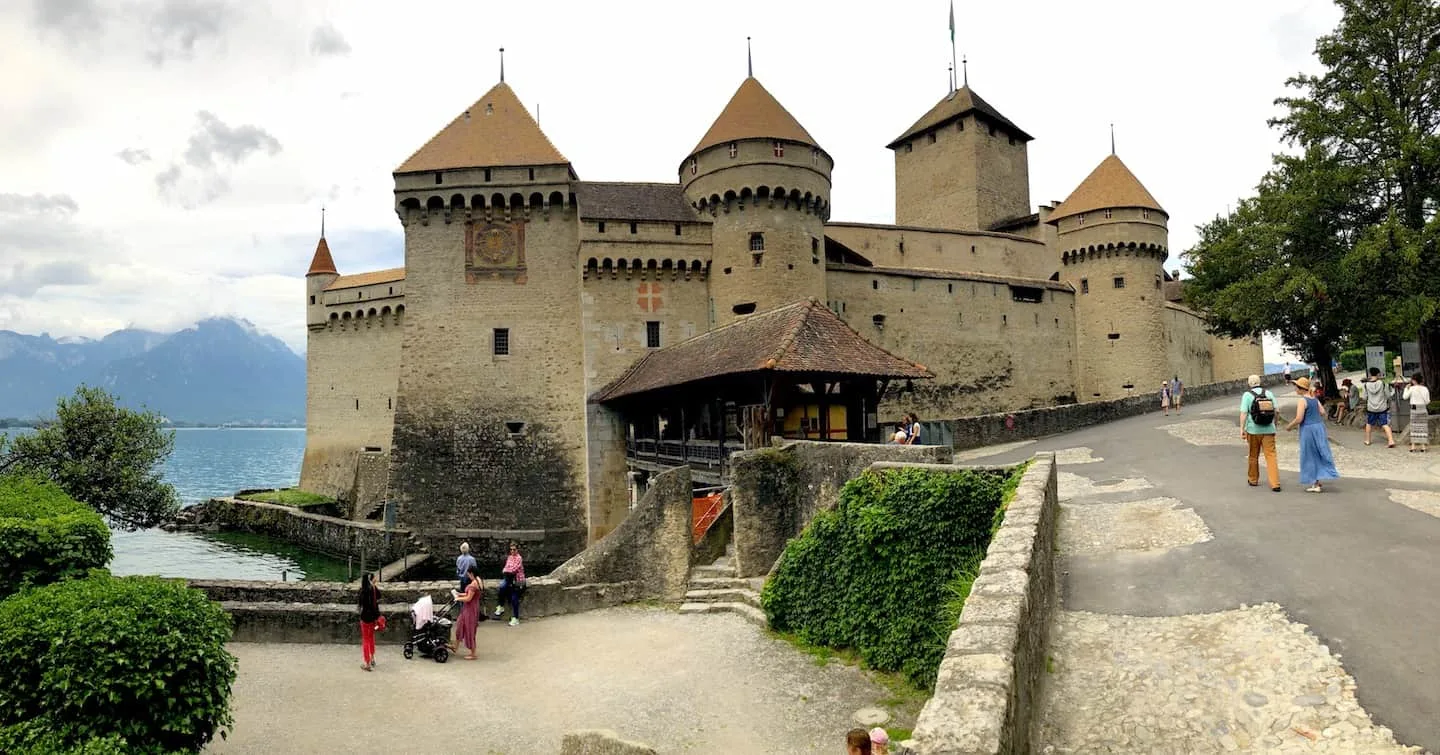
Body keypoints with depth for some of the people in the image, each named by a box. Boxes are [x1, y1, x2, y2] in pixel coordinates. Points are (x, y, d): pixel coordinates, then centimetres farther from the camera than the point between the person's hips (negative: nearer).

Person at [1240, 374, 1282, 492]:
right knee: (1271, 456, -1)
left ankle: (1253, 480, 28)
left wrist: (1242, 429, -11)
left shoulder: (1247, 395, -6)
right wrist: (1274, 422, 20)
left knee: (1253, 456, 14)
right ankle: (1275, 484, -8)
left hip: (1253, 430, -2)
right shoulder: (1269, 393, 3)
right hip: (1269, 430, 2)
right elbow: (1277, 411, 4)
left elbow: (1243, 413, -13)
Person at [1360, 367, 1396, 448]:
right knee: (1385, 424, 1)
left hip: (1371, 408, 1)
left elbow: (1364, 397, -2)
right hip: (1382, 407, -1)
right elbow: (1388, 395, -5)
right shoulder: (1382, 383, -10)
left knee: (1368, 423, 19)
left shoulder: (1366, 385, -9)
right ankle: (1391, 440, -11)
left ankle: (1367, 440, 28)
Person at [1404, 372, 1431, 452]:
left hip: (1414, 408, -1)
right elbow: (1427, 401, -4)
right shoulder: (1425, 389, -3)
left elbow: (1405, 397, -1)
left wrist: (1406, 388, 8)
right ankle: (1423, 446, 6)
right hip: (1423, 409, 1)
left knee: (1414, 427, 6)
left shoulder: (1412, 388, -8)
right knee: (1423, 427, 7)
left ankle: (1413, 446, 4)